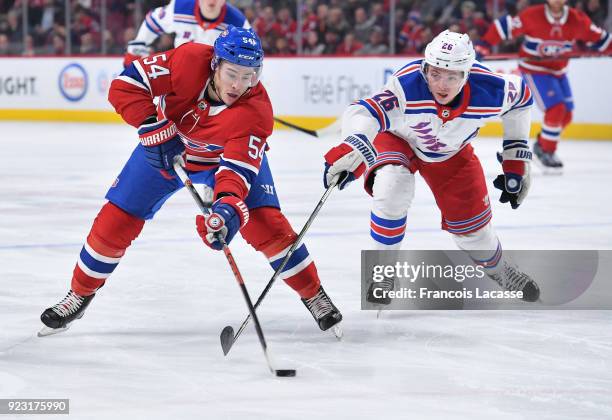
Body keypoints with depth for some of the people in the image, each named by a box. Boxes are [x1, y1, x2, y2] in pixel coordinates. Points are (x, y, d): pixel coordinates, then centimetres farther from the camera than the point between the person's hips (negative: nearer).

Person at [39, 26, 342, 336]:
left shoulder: (256, 112, -35)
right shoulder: (189, 61, -34)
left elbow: (237, 169, -43)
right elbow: (126, 84, -29)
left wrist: (229, 207, -62)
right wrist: (153, 128, -38)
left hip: (229, 154, -1)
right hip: (164, 147, 1)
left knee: (266, 224, -16)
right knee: (115, 221, -2)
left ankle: (314, 296, 3)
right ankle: (80, 294, 19)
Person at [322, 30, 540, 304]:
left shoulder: (489, 91, -31)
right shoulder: (408, 85, -43)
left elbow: (520, 96, -8)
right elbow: (365, 112, -58)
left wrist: (516, 161, -3)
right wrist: (351, 151, -80)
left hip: (451, 153, 3)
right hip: (397, 140, -3)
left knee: (471, 220, 7)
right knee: (392, 191, -32)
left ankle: (499, 270, 42)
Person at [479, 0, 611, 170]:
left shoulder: (577, 20, -10)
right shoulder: (532, 16, -21)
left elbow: (597, 37, 1)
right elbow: (504, 26, -15)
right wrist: (484, 46, -19)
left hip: (558, 71, 6)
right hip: (534, 70, -6)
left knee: (565, 115, 5)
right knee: (556, 109, -18)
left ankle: (541, 145, 28)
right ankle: (546, 152, -1)